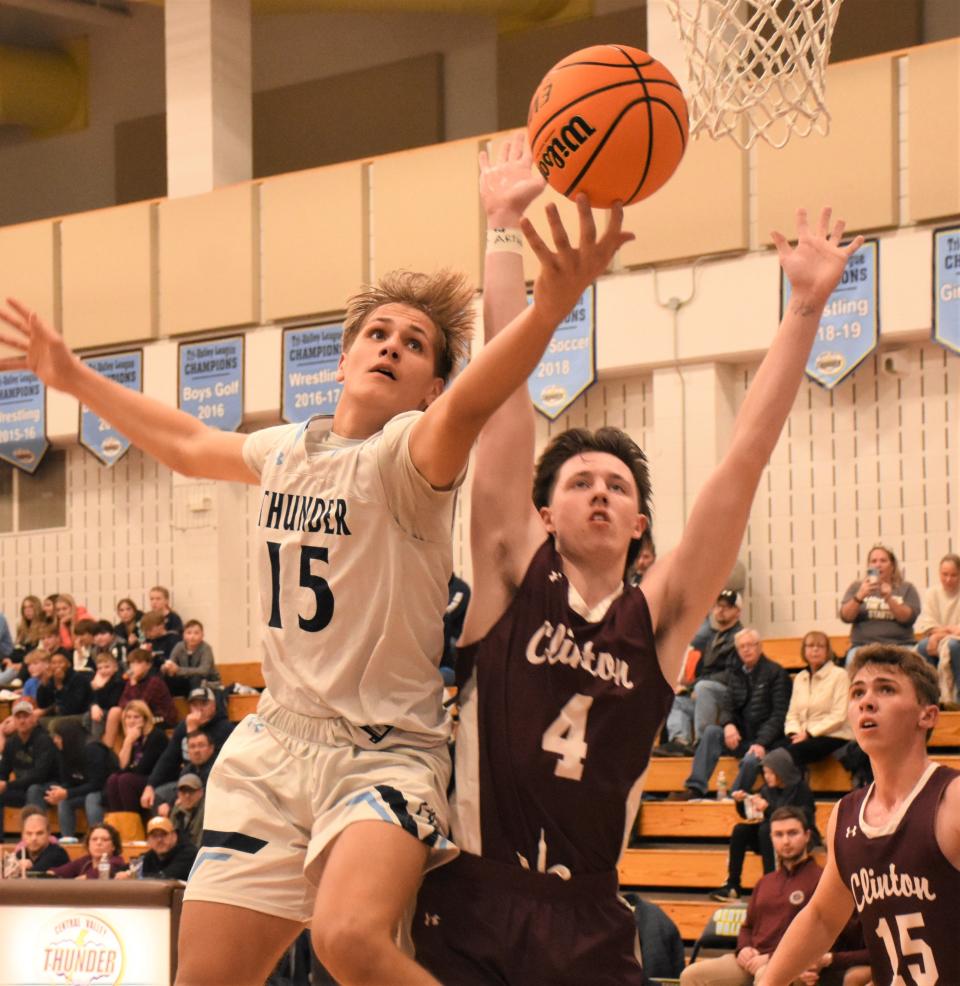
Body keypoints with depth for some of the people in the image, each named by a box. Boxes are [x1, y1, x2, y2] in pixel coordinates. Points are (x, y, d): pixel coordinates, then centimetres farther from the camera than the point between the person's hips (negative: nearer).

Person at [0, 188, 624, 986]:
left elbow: (468, 407, -35)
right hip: (274, 745, 7)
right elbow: (188, 446, 33)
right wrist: (74, 377, 38)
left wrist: (551, 307, -53)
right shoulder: (287, 449, 11)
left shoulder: (407, 452, -10)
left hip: (384, 754, -7)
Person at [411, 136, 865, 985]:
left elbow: (743, 463, 2)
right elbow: (505, 387, 2)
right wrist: (505, 230, 0)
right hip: (469, 907, -1)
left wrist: (806, 309, -2)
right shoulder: (512, 576, 4)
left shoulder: (657, 618, 6)